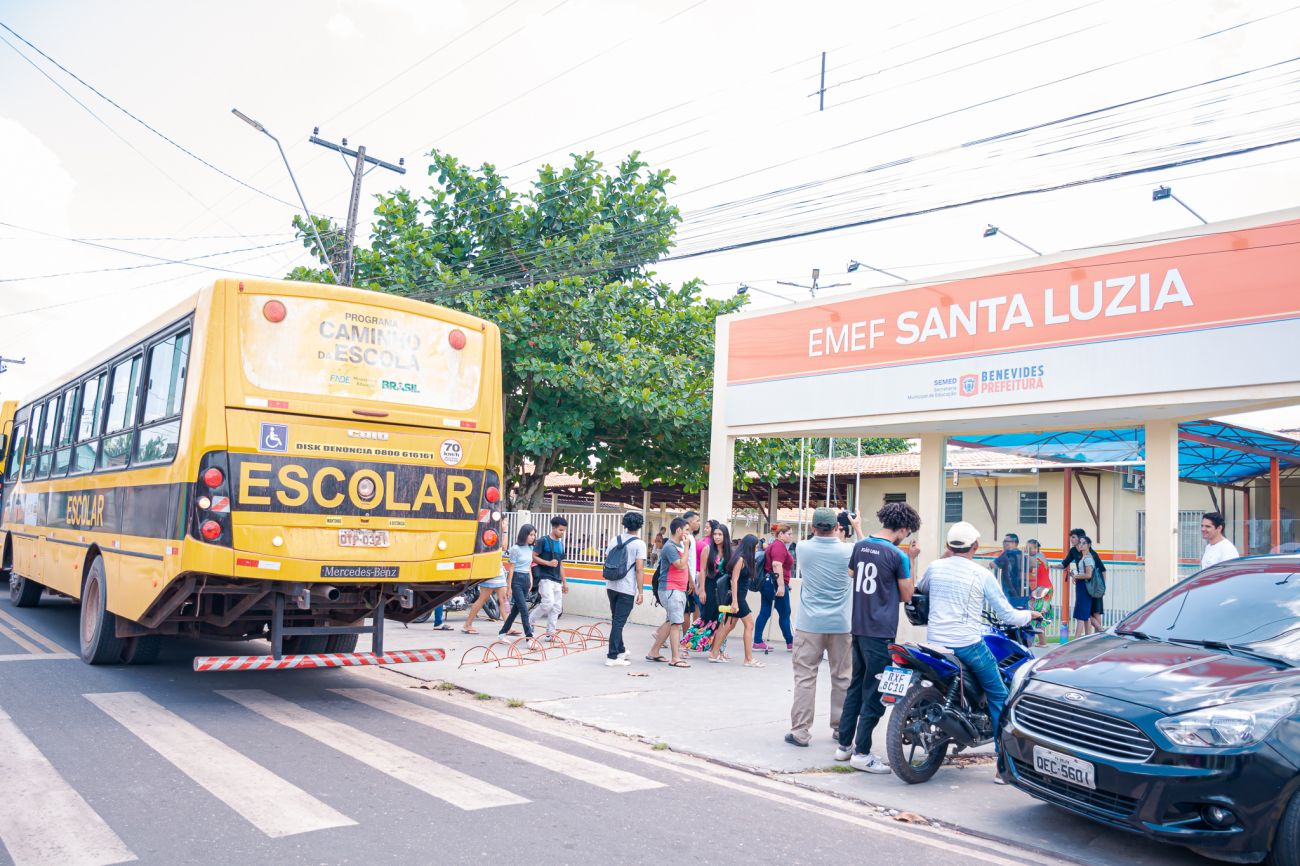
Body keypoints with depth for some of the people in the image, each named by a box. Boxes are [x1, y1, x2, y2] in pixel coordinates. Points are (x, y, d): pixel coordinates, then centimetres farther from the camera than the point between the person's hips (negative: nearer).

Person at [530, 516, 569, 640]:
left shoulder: (560, 544, 17)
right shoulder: (544, 541, -4)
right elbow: (533, 556, -9)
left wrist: (564, 582, 19)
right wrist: (548, 563, -19)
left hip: (557, 580, 7)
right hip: (545, 578, -7)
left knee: (557, 607, 3)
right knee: (548, 603, -19)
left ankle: (550, 633, 9)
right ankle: (530, 621, 1)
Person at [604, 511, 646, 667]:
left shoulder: (615, 540, 8)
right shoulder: (639, 544, -9)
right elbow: (639, 569, -13)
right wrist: (641, 592, -10)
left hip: (611, 586, 6)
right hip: (627, 589, -6)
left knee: (616, 620, 19)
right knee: (619, 622, -3)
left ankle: (620, 650, 33)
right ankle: (612, 657, -2)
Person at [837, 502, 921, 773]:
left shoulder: (860, 546, 6)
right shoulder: (898, 555, -13)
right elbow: (907, 595, -4)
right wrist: (911, 561, 1)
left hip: (858, 628, 7)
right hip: (882, 633, -7)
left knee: (856, 686, 16)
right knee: (874, 694, 0)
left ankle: (844, 744, 21)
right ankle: (861, 753, 3)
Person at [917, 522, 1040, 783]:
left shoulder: (934, 567, 3)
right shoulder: (982, 575, -7)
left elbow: (919, 589, 26)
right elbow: (1007, 615, -3)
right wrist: (1030, 615, 18)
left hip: (935, 643, 4)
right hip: (968, 645, -4)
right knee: (999, 698, 9)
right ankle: (1005, 766, 4)